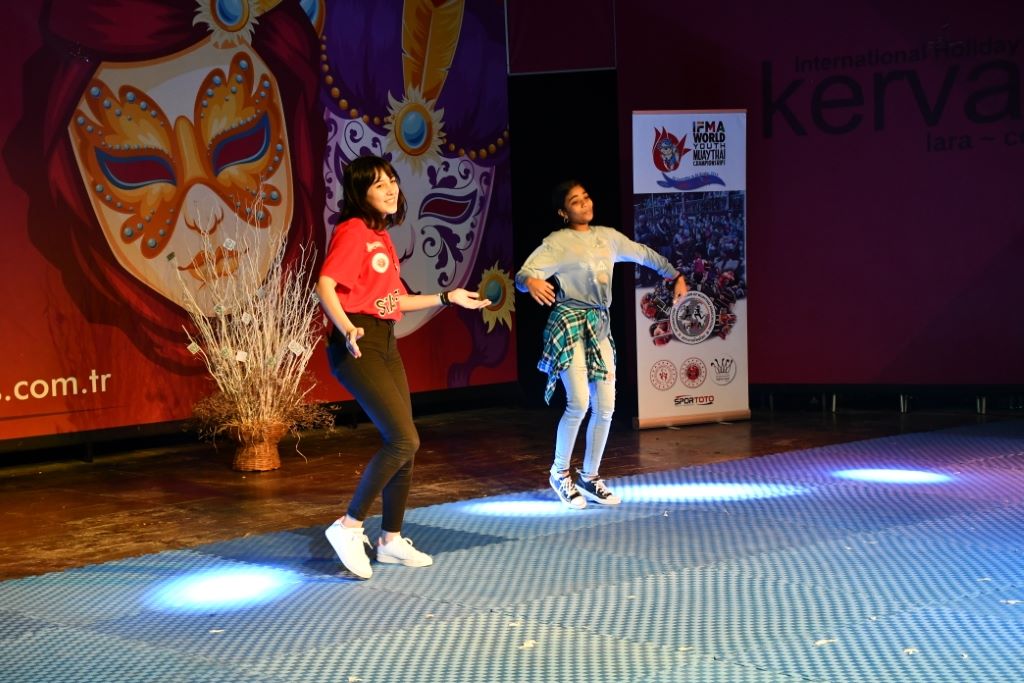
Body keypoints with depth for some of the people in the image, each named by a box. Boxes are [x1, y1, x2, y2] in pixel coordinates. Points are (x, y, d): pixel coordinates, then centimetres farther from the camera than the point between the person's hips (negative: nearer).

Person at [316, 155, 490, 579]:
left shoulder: (382, 237, 17)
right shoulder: (353, 231, -10)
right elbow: (325, 285, -23)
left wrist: (448, 298, 24)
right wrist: (346, 329, -38)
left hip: (386, 345, 9)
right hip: (358, 346, -9)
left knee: (403, 445, 10)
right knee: (404, 440, -15)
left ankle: (391, 540, 21)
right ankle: (349, 527, -4)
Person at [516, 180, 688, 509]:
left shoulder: (608, 236, 11)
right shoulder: (557, 242, -6)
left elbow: (644, 254, 24)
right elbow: (523, 273, -15)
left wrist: (676, 276, 15)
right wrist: (532, 282, -38)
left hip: (600, 325, 6)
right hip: (569, 324, -6)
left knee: (606, 406, 1)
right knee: (579, 403, -16)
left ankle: (590, 476, 17)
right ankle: (560, 473, 5)